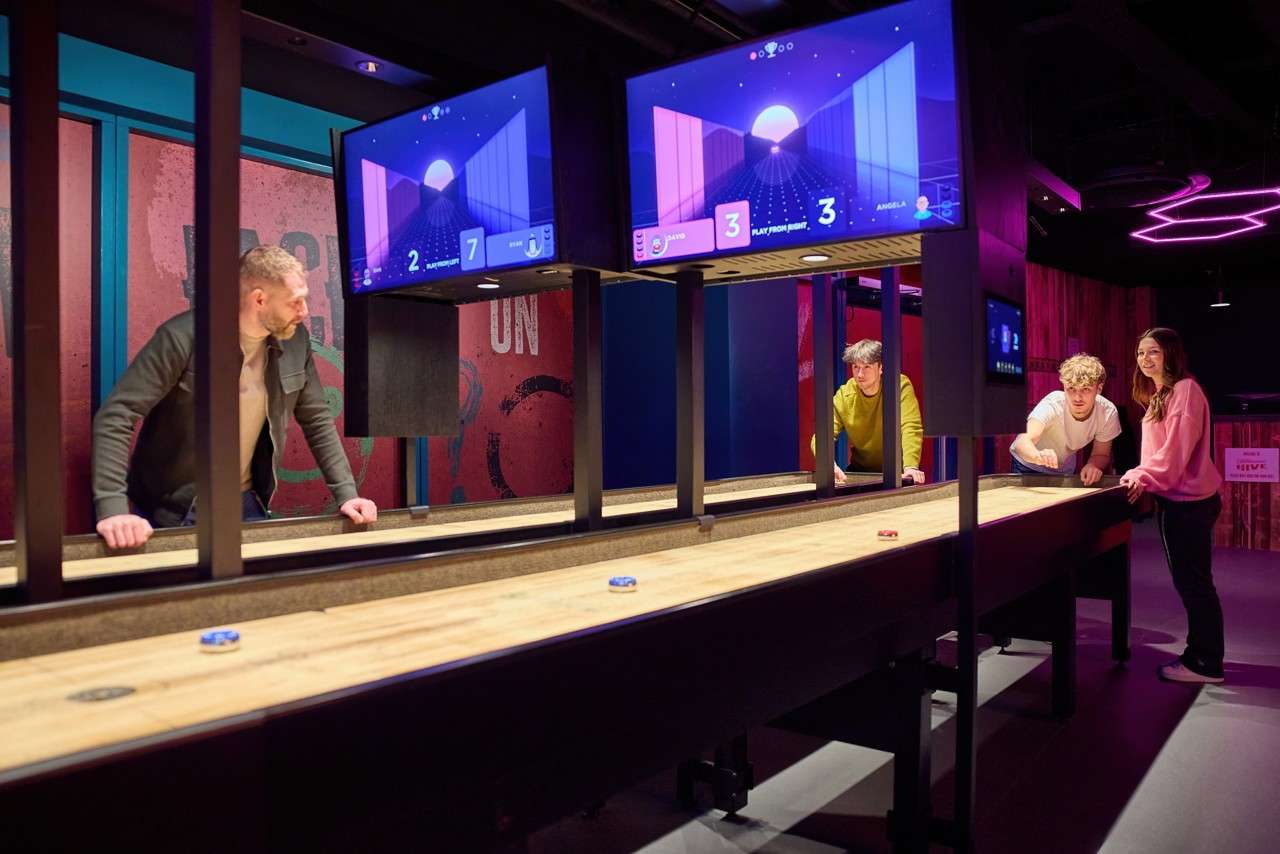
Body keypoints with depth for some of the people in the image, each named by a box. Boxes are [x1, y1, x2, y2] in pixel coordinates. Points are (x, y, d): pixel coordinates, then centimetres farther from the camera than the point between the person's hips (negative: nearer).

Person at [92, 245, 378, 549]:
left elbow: (317, 420, 4)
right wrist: (113, 509, -33)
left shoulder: (295, 343, -5)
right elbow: (114, 417, -23)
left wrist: (346, 494, -3)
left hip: (245, 503, 5)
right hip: (173, 511, -4)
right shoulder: (183, 337, -22)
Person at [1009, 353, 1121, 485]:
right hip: (1028, 467, -3)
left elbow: (1101, 454, -8)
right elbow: (1023, 441, -49)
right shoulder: (1053, 404, -33)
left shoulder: (1108, 413, -22)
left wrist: (1093, 466, -32)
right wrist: (1038, 456, -71)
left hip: (1065, 470, 3)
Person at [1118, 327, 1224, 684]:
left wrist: (1146, 478, -18)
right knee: (1191, 580, 15)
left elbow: (1178, 448, -20)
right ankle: (1201, 654, 24)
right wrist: (1139, 476, 7)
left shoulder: (1185, 389, -13)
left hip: (1188, 500, -10)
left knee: (1193, 581, -3)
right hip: (1177, 499, 10)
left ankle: (1205, 663, 6)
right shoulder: (1160, 395, 17)